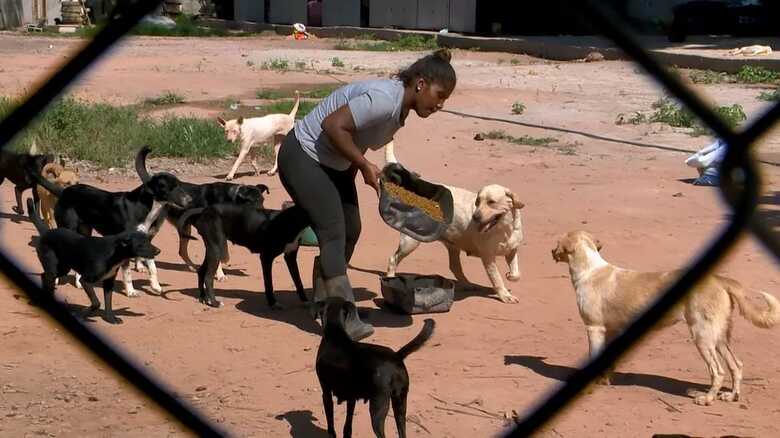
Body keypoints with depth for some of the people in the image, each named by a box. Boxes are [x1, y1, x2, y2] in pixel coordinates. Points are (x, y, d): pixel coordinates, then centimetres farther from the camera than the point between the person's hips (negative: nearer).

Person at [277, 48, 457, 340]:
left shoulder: (401, 109, 2)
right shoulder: (384, 98, -29)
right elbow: (333, 124, -32)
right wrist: (364, 165, -25)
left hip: (335, 164, 10)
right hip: (302, 157, -10)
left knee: (351, 231, 10)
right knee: (333, 232, -17)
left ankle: (322, 303, 25)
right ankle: (344, 320, -20)